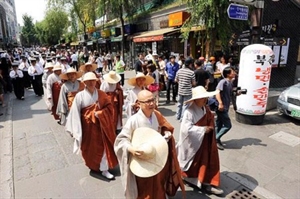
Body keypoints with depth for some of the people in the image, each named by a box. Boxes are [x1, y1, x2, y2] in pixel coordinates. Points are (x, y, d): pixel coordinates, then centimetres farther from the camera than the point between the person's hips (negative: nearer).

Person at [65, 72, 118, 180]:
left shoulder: (101, 94, -2)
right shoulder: (80, 96, -10)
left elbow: (109, 107, -2)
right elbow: (75, 113, -10)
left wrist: (99, 113, -18)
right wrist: (76, 130, -11)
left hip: (100, 125, 2)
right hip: (87, 126, -2)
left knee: (103, 146, 6)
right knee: (90, 148, 12)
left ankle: (104, 169, 20)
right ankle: (93, 168, 32)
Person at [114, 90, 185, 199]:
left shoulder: (157, 115, -7)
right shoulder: (133, 120, -23)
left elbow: (167, 129, 8)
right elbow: (121, 139, -16)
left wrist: (167, 135, -13)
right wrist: (131, 149, -32)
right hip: (141, 162, -4)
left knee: (157, 187, 24)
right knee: (143, 190, 13)